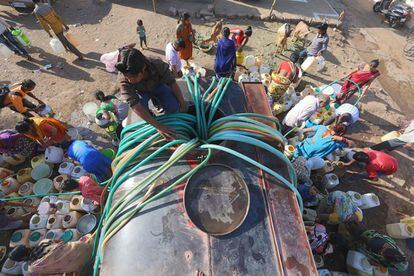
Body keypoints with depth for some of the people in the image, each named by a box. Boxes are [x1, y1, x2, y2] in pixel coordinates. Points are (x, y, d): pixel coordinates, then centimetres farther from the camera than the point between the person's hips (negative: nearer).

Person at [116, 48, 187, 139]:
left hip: (158, 85, 2)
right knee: (142, 107, -32)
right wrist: (158, 126, -51)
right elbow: (135, 106, -43)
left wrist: (182, 103, -18)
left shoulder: (157, 64, -36)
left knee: (173, 108, -20)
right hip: (142, 91, -1)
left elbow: (172, 83, -23)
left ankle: (157, 100, 12)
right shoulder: (125, 83, -35)